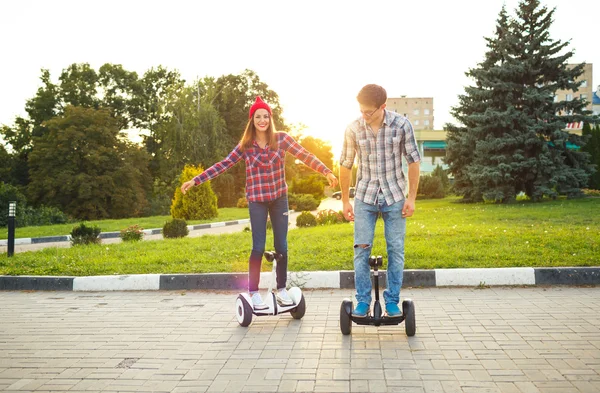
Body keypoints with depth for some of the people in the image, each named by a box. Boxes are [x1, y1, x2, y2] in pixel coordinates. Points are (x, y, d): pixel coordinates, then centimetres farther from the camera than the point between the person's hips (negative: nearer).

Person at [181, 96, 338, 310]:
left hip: (279, 198, 1)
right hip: (257, 200, -1)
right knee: (258, 247, -1)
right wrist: (195, 180, -6)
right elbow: (223, 165, -1)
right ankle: (254, 293, 10)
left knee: (281, 246, 7)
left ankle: (281, 289, 21)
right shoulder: (246, 145, -1)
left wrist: (327, 172, -18)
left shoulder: (281, 138, -2)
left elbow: (306, 156, -7)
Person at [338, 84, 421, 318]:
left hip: (394, 196, 0)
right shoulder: (353, 129, -7)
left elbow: (413, 161, -1)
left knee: (396, 250, 2)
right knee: (361, 250, -2)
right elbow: (345, 165, 3)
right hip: (365, 197, 1)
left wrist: (411, 198, -4)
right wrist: (345, 201, 6)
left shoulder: (401, 125, -9)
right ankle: (363, 302, 9)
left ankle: (392, 302, 14)